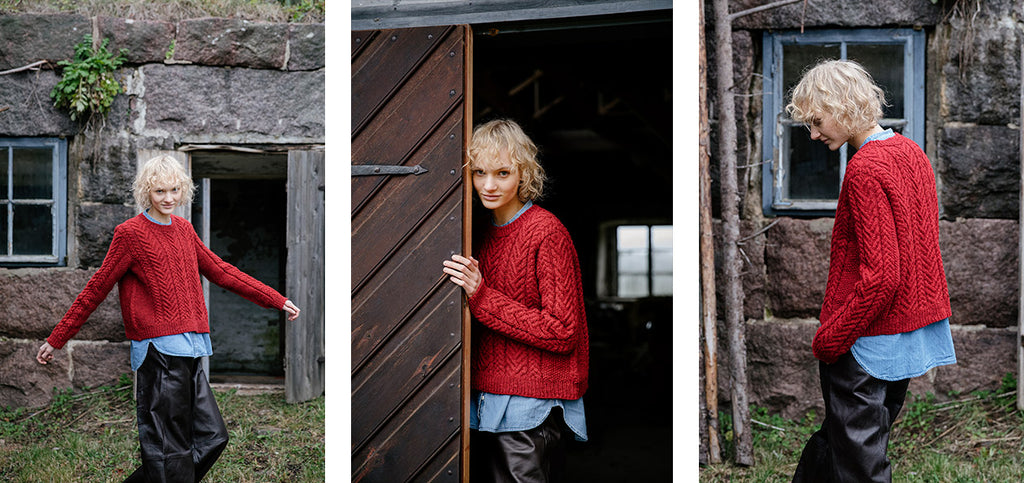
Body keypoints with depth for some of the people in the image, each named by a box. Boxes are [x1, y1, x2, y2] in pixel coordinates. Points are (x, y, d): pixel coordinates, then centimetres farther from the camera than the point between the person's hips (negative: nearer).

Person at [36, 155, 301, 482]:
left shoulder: (183, 228, 15)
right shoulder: (130, 233, -5)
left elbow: (220, 271, 21)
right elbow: (96, 289, 0)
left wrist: (278, 300, 20)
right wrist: (56, 340, 1)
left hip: (190, 351, 7)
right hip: (158, 349, -7)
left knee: (212, 437, 8)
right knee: (169, 449, -2)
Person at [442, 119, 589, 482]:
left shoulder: (546, 231, -11)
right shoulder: (486, 234, 11)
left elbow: (562, 334, -16)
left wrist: (482, 296, -18)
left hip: (531, 411, -7)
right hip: (488, 404, 7)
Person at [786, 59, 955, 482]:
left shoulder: (865, 169, -20)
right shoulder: (912, 153, 8)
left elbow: (880, 276, -25)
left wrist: (829, 337, -17)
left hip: (865, 340, -9)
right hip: (913, 330, 9)